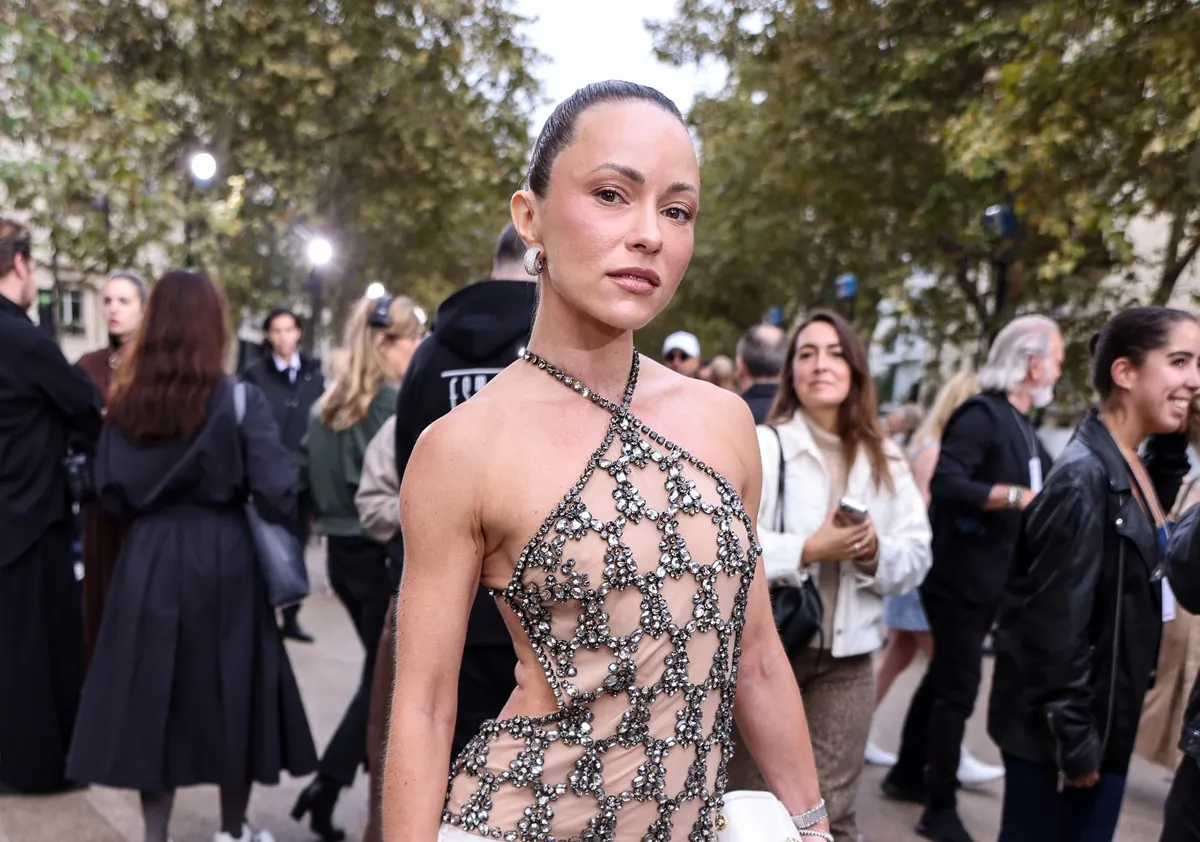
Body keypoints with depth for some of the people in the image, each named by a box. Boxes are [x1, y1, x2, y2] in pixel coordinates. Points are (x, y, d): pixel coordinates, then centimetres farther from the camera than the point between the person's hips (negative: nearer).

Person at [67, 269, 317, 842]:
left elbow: (110, 491, 0)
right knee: (231, 694, 13)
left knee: (152, 696, 12)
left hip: (147, 561, 3)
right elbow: (275, 495, -16)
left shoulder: (125, 400, -1)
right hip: (223, 561, -2)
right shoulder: (239, 400, -11)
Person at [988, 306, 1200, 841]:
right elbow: (1055, 623, -20)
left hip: (1103, 721, 8)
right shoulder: (1084, 478, -19)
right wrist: (1074, 740, -15)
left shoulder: (1135, 472, 8)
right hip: (1060, 733, -8)